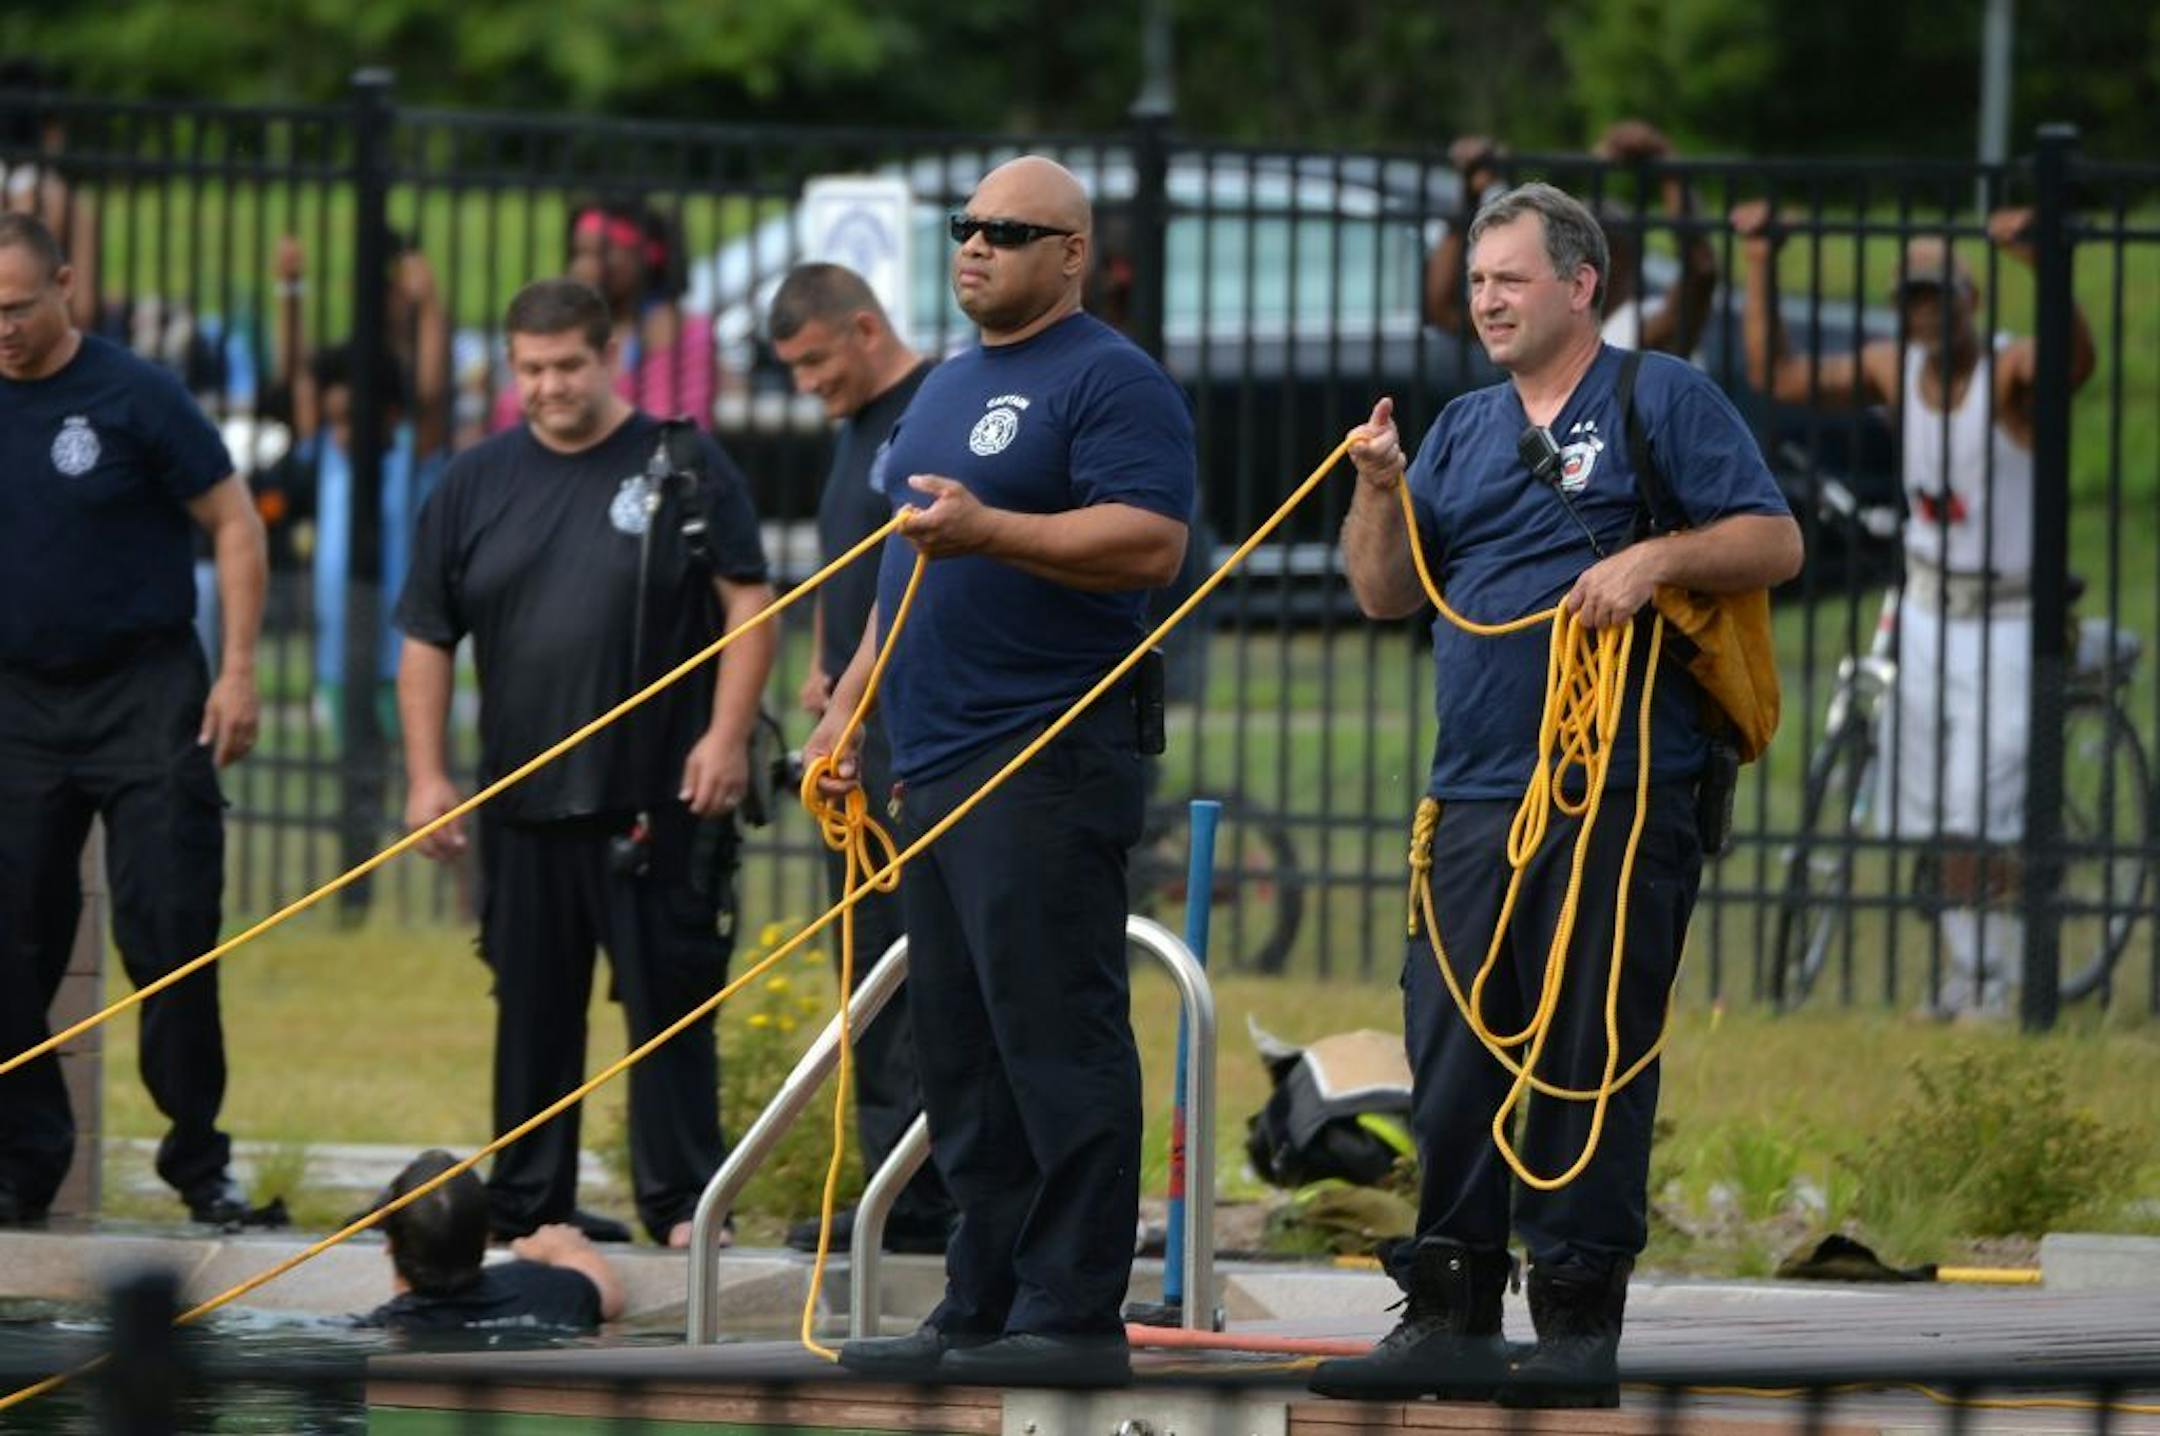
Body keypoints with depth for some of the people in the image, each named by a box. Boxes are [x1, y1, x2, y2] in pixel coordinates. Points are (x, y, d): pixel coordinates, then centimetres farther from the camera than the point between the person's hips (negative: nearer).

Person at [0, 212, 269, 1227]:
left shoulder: (133, 397, -6)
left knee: (169, 939, -5)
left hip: (142, 693, -4)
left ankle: (199, 1161, 5)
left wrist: (237, 673, -8)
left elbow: (234, 523, -2)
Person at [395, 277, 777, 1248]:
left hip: (658, 802, -3)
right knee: (532, 1012, 7)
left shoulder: (683, 468, 2)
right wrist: (427, 775, 5)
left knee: (670, 1004, -2)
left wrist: (726, 735, -10)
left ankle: (682, 1205, 2)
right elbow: (426, 641, 12)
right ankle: (523, 1212, 14)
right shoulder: (475, 484, 11)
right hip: (523, 801, 3)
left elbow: (747, 602, 0)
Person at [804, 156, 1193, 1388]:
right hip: (938, 766, 10)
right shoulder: (951, 387, 22)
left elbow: (1151, 543, -19)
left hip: (1049, 769, -10)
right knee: (962, 1057, 9)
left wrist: (987, 529, -26)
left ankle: (1074, 1317, -11)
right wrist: (850, 704, 23)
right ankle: (981, 1313, 13)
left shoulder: (1110, 381, -6)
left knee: (1056, 1042, -11)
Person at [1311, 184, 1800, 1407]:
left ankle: (1581, 1317, -1)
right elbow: (1387, 595, 17)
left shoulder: (1665, 400, 3)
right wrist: (1379, 494, 0)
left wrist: (1658, 558, -17)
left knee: (1595, 1062, -5)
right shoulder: (1464, 431, 20)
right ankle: (1451, 1315, 8)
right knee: (1454, 1061, 3)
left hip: (1626, 790, -6)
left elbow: (1775, 544, -2)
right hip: (1478, 798, 6)